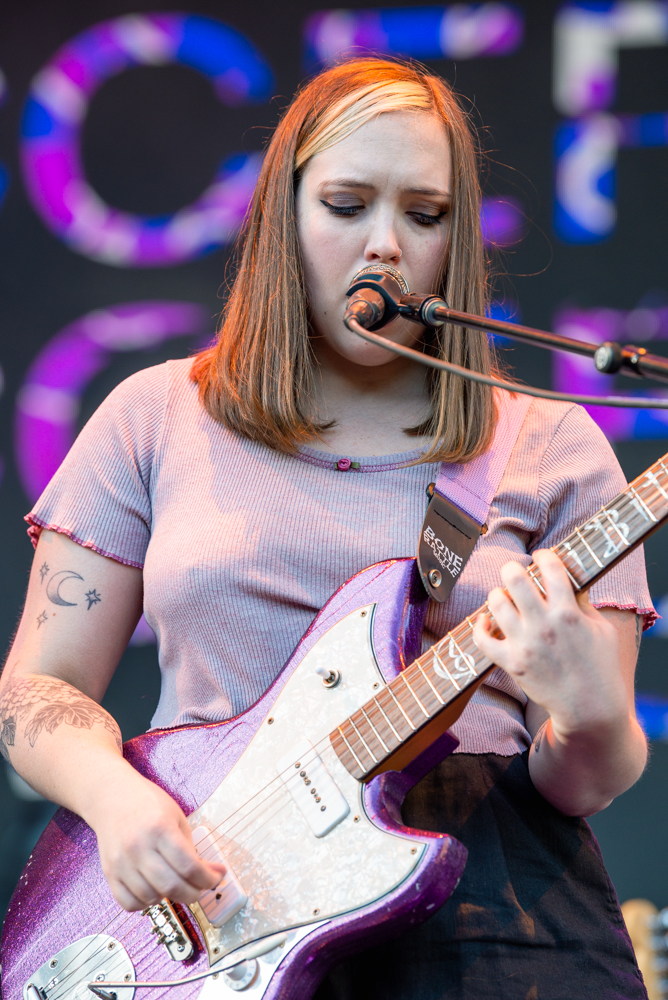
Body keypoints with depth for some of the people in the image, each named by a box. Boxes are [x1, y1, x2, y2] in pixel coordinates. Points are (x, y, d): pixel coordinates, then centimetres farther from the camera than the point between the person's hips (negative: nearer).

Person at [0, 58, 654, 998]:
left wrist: (592, 721, -16)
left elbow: (584, 782, 8)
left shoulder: (552, 446, 10)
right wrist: (115, 796, -9)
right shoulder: (157, 418, 12)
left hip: (484, 875, 1)